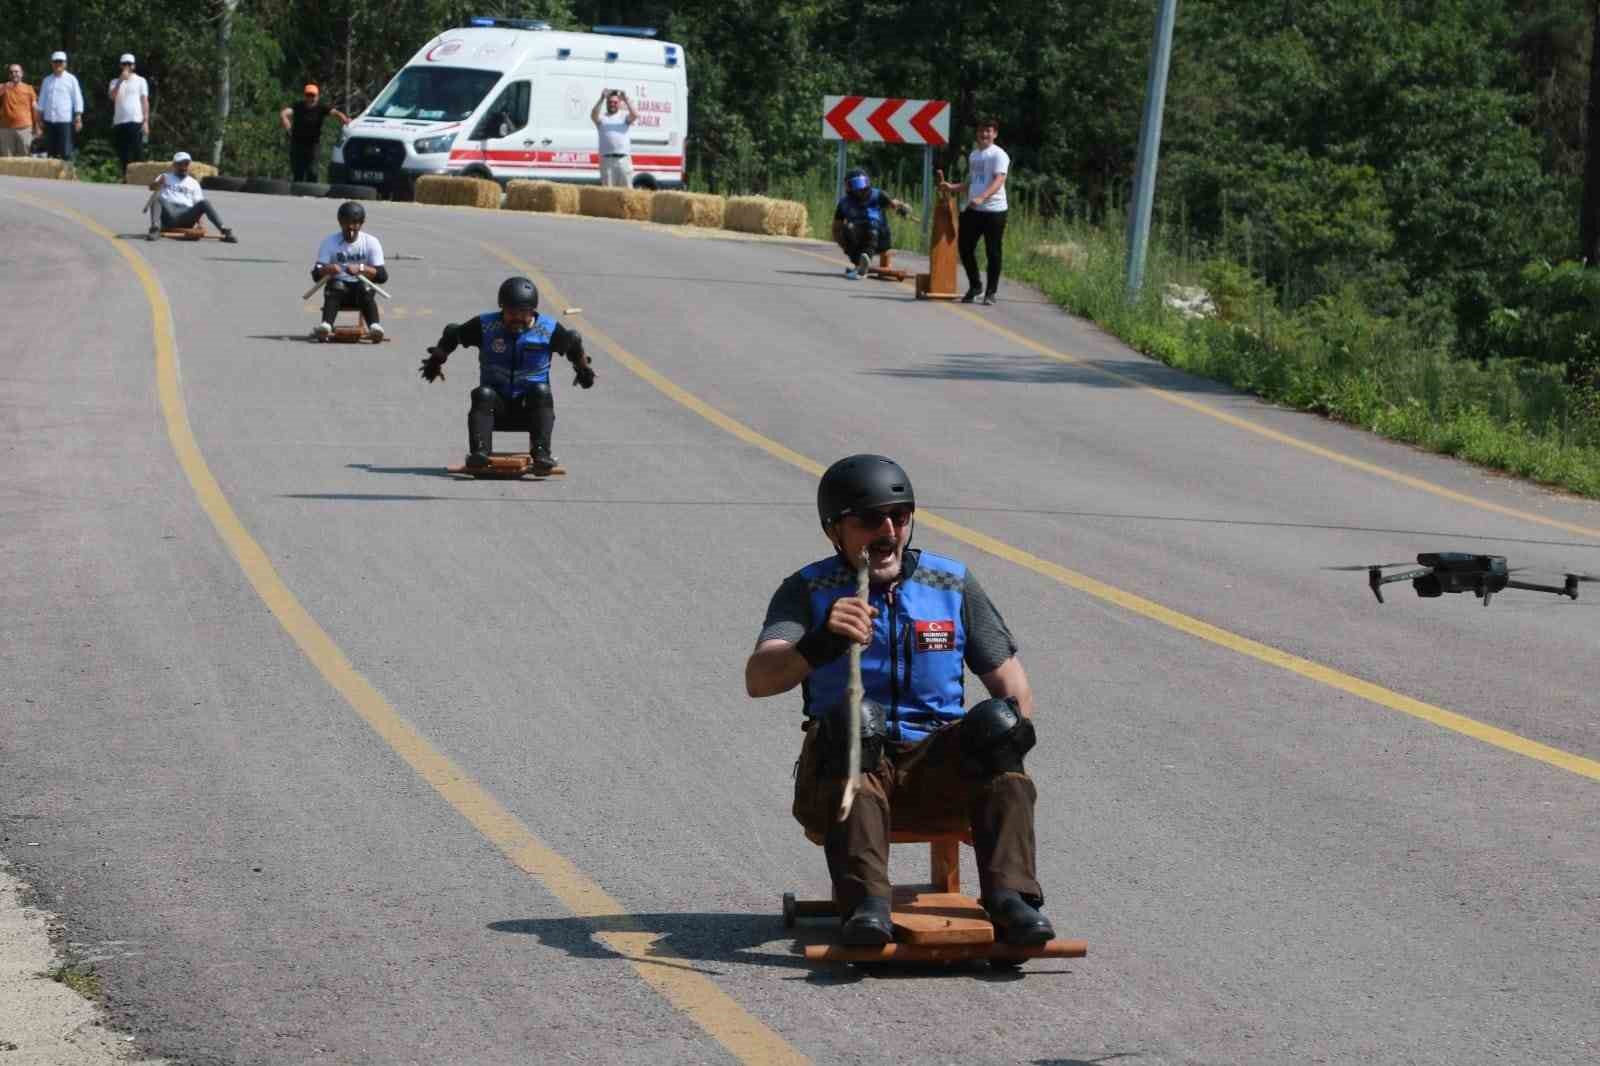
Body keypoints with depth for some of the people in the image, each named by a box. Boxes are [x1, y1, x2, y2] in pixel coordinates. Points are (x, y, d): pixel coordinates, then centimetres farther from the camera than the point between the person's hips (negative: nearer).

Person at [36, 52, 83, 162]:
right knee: (51, 151, 6)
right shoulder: (47, 80, 14)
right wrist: (40, 118, 13)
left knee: (65, 152, -8)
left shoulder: (71, 79, 2)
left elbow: (77, 99, 0)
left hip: (65, 120, -4)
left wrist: (78, 118, -6)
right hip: (49, 120, 4)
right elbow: (42, 100, 19)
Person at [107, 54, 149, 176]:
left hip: (135, 121, -3)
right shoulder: (115, 82, 16)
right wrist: (121, 80, -11)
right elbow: (112, 96, -3)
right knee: (123, 154, 3)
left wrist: (146, 121, -5)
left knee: (137, 152, -10)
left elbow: (145, 102, 4)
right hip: (119, 122, 3)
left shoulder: (140, 81, 9)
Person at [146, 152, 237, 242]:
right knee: (157, 199, -31)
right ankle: (155, 229, -51)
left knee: (204, 202, -24)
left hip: (186, 217, 1)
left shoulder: (193, 183, 24)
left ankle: (224, 231, -35)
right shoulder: (165, 177, 20)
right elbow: (152, 187, 2)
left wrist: (198, 216, -6)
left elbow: (198, 203, 16)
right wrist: (159, 183, -22)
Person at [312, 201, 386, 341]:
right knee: (336, 285, -33)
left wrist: (360, 268, -28)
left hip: (362, 291, 0)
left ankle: (374, 325, -54)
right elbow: (316, 276, -7)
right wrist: (326, 270, -30)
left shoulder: (371, 242, 0)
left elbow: (382, 276, -10)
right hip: (338, 292, 0)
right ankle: (326, 324, -53)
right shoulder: (329, 242, 1)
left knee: (365, 288, -33)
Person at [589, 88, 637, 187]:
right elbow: (593, 115, -10)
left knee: (627, 189, -2)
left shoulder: (624, 118, 15)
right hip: (607, 159, -1)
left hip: (624, 159, 1)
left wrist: (626, 100, -12)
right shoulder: (602, 118, 12)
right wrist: (601, 99, -19)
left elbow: (635, 115, -4)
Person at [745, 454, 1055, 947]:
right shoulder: (808, 591, 2)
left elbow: (1009, 679, 12)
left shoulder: (952, 583, 11)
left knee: (997, 722, -26)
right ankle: (866, 905, -48)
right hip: (843, 765, -2)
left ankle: (1010, 897, -39)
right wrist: (820, 644, -36)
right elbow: (758, 679, -15)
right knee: (854, 720, -34)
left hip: (939, 766, 2)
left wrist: (1014, 730, -11)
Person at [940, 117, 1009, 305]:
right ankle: (975, 285, 24)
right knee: (965, 247, 7)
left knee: (992, 252, -1)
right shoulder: (974, 155, 18)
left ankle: (991, 291, 8)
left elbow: (999, 181, -20)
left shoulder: (998, 155, -7)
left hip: (993, 210, -7)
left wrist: (981, 198, -33)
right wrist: (953, 187, 12)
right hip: (972, 210, 7)